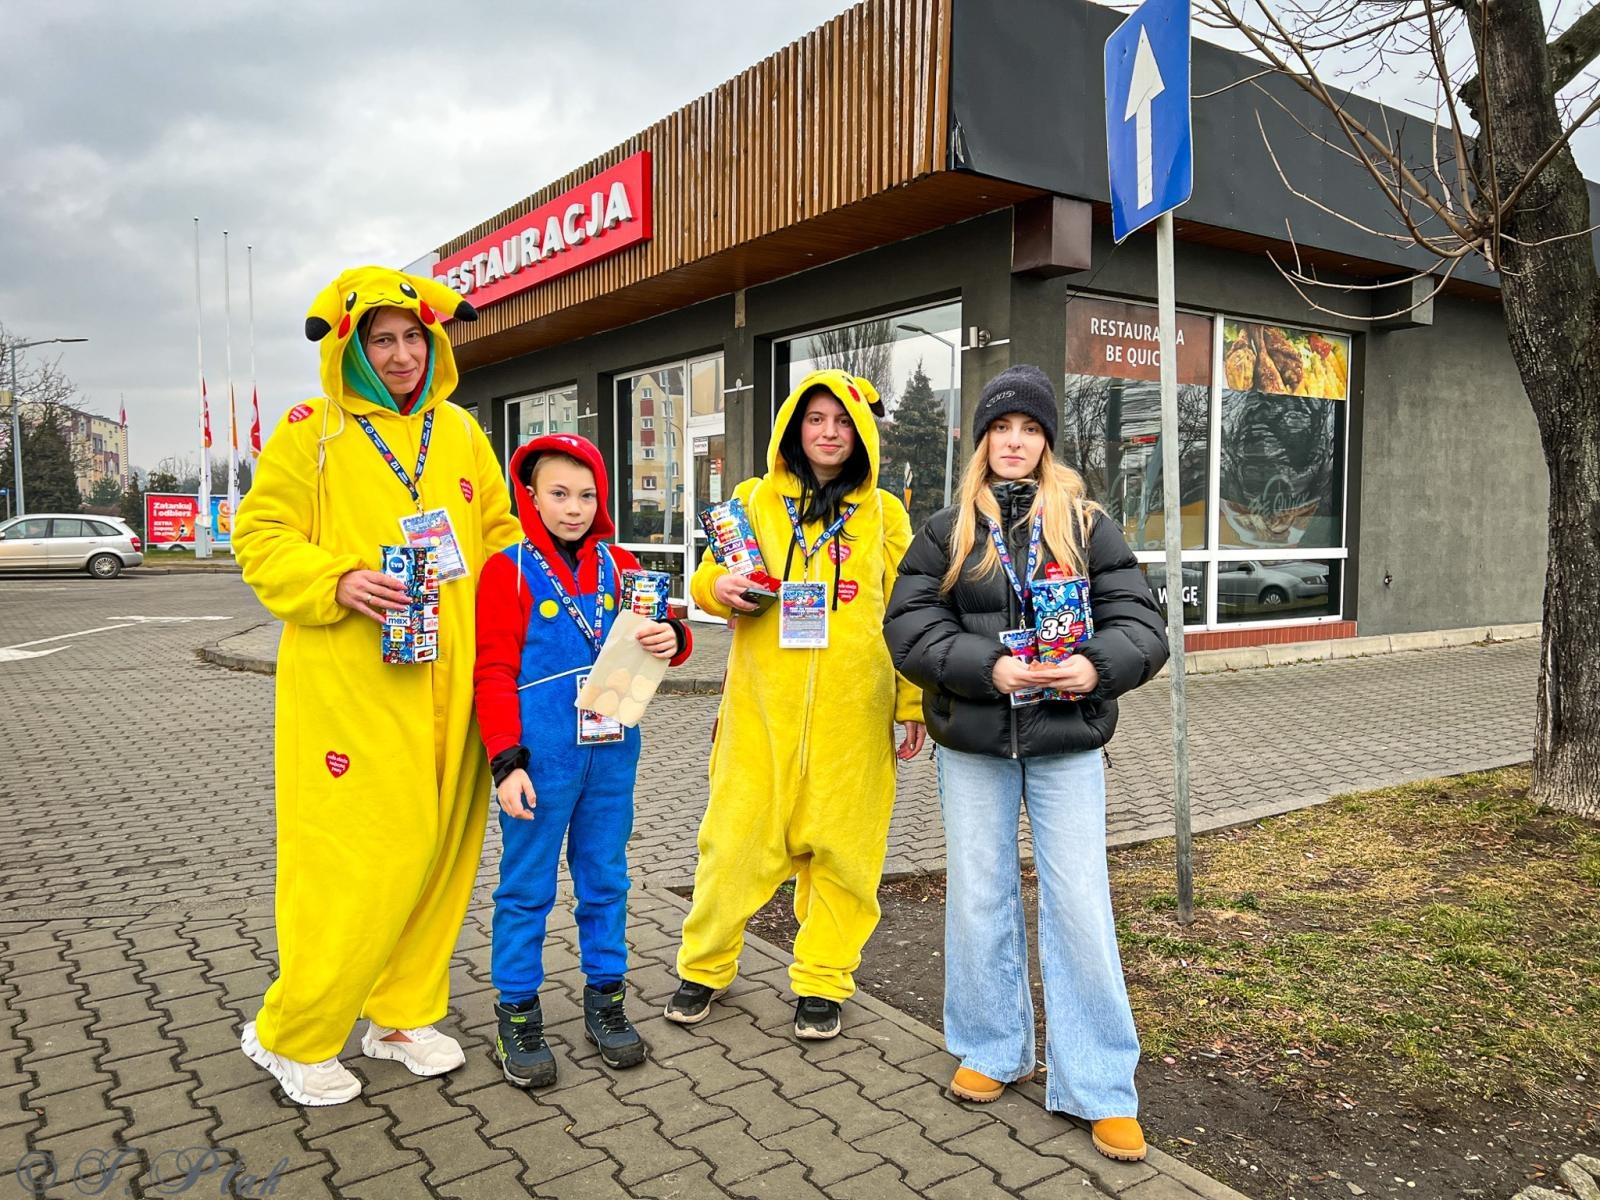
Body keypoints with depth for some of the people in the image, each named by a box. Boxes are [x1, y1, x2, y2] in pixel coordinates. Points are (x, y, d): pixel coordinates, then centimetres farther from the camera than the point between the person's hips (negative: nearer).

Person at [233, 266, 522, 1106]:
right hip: (349, 681, -5)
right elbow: (262, 539, -1)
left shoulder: (459, 431, 14)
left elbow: (499, 535, 17)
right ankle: (289, 1033, 18)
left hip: (448, 681, 5)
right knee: (356, 856, -4)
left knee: (439, 847, 10)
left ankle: (403, 1014, 29)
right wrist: (339, 581, -18)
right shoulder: (311, 429, 1)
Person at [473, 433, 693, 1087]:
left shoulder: (618, 565, 9)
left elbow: (658, 629, 10)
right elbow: (494, 672, -6)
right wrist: (506, 761, -12)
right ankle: (517, 1013, 20)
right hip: (540, 755, -4)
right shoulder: (508, 569, -3)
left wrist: (672, 637, -15)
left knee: (605, 879, 14)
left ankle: (605, 996, 28)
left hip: (612, 750, 4)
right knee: (526, 886, 6)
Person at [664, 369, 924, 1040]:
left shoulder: (883, 513, 7)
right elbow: (711, 573, 15)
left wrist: (914, 703, 3)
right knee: (737, 834, 3)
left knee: (840, 842, 6)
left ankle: (822, 978, 23)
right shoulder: (755, 499, 7)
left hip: (852, 709, 0)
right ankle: (704, 966, 24)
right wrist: (719, 585, -9)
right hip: (762, 704, 0)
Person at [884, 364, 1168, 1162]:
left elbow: (1141, 622, -2)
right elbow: (908, 626, -5)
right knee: (979, 898, 11)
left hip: (1066, 744, -1)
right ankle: (990, 1050, 31)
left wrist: (1098, 665, -23)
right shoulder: (945, 531, 4)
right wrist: (988, 667, -20)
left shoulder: (1087, 525, 3)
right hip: (972, 745, 1)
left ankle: (1099, 1089, 14)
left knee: (1080, 906, 1)